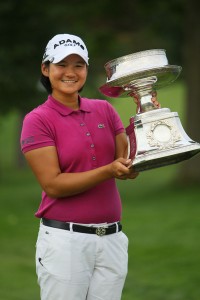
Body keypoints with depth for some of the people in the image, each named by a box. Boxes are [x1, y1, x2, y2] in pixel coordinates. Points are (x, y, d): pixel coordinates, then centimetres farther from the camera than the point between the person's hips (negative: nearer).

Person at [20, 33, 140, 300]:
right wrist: (108, 171, -23)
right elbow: (53, 184, -12)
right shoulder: (38, 120, -5)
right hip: (65, 239, -4)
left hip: (112, 238, 4)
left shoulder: (104, 110, 9)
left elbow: (130, 167, 4)